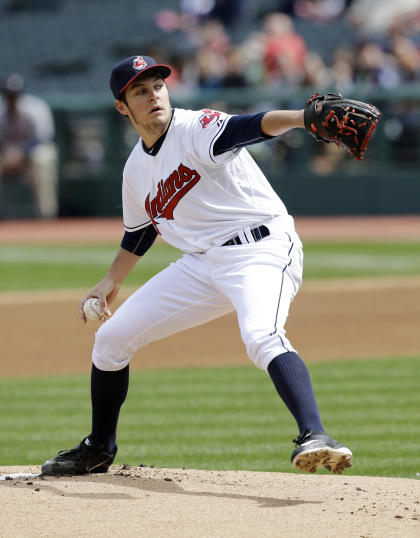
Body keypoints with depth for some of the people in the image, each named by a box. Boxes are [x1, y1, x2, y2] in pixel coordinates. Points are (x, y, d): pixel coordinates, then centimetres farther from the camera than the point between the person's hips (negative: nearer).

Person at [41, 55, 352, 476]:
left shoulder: (195, 129, -12)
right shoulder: (136, 167, 11)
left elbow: (244, 128, -33)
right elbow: (138, 233, 28)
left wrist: (300, 117, -52)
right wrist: (111, 282, 24)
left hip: (261, 248, -8)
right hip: (201, 264, 8)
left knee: (261, 336, -36)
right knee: (111, 337, 9)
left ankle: (313, 436, -48)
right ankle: (98, 450, 27)